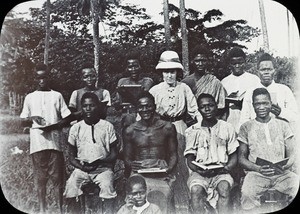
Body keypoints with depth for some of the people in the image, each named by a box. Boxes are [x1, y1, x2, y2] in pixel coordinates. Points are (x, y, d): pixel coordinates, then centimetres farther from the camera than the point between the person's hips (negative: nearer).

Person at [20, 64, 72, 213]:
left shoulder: (57, 95, 9)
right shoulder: (30, 97, 13)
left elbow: (67, 118, 5)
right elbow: (23, 119, 14)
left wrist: (53, 126, -11)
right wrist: (32, 118, -6)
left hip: (55, 141, -1)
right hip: (37, 142, 1)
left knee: (57, 177, -1)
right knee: (40, 178, 4)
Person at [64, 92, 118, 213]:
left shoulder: (107, 126, 2)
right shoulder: (75, 128, 6)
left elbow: (114, 154, 3)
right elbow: (72, 157, 9)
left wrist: (100, 162, -16)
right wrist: (82, 167, -11)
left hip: (103, 168, -1)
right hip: (81, 168, 2)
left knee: (107, 186, -30)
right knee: (71, 185, -25)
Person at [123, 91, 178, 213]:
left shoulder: (168, 127, 9)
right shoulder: (130, 131, 9)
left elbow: (173, 154, 12)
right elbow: (127, 158, 13)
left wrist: (169, 169, -6)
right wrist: (131, 165, -8)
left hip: (162, 174, 0)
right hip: (139, 174, 0)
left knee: (163, 199, -20)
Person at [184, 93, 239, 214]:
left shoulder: (227, 128, 9)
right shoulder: (192, 131, 8)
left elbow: (234, 157, 9)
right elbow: (190, 160, 6)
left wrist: (226, 168, -12)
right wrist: (200, 170, -15)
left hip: (221, 172, 0)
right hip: (199, 172, 0)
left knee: (224, 187, -33)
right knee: (196, 189, -32)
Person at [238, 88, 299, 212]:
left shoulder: (282, 125, 14)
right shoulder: (246, 127, 10)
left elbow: (292, 155, 11)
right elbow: (241, 158, 6)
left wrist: (284, 167, -13)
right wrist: (258, 168, -14)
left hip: (282, 174, 2)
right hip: (256, 173, -2)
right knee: (247, 194, -33)